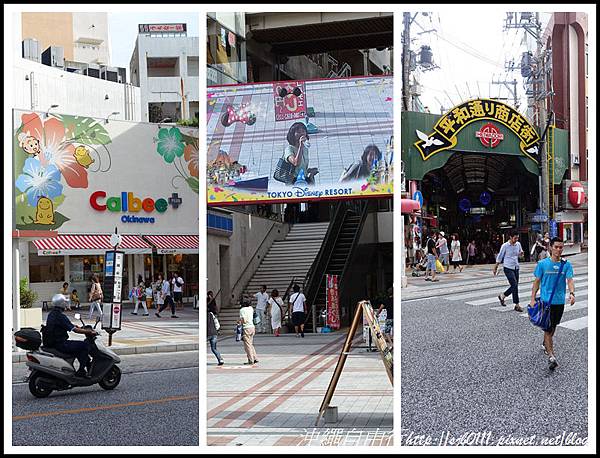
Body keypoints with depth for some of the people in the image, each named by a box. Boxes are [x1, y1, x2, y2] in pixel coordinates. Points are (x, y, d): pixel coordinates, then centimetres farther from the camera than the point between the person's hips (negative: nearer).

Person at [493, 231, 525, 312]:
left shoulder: (518, 244, 6)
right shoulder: (505, 246, -9)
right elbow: (499, 257, -1)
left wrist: (521, 253, -5)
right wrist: (495, 268, 4)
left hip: (516, 268, 6)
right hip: (508, 268, -6)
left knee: (514, 286, 9)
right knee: (515, 285, -13)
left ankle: (502, 296, 33)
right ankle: (517, 305, -8)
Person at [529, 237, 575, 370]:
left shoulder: (566, 264, -1)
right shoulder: (543, 264, -5)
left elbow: (570, 280, -11)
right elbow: (537, 282, 1)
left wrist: (572, 293, -30)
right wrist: (533, 299, -2)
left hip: (560, 301, 3)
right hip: (546, 300, -3)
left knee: (553, 326, 20)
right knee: (548, 328, -9)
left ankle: (545, 344, 46)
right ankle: (551, 356, -13)